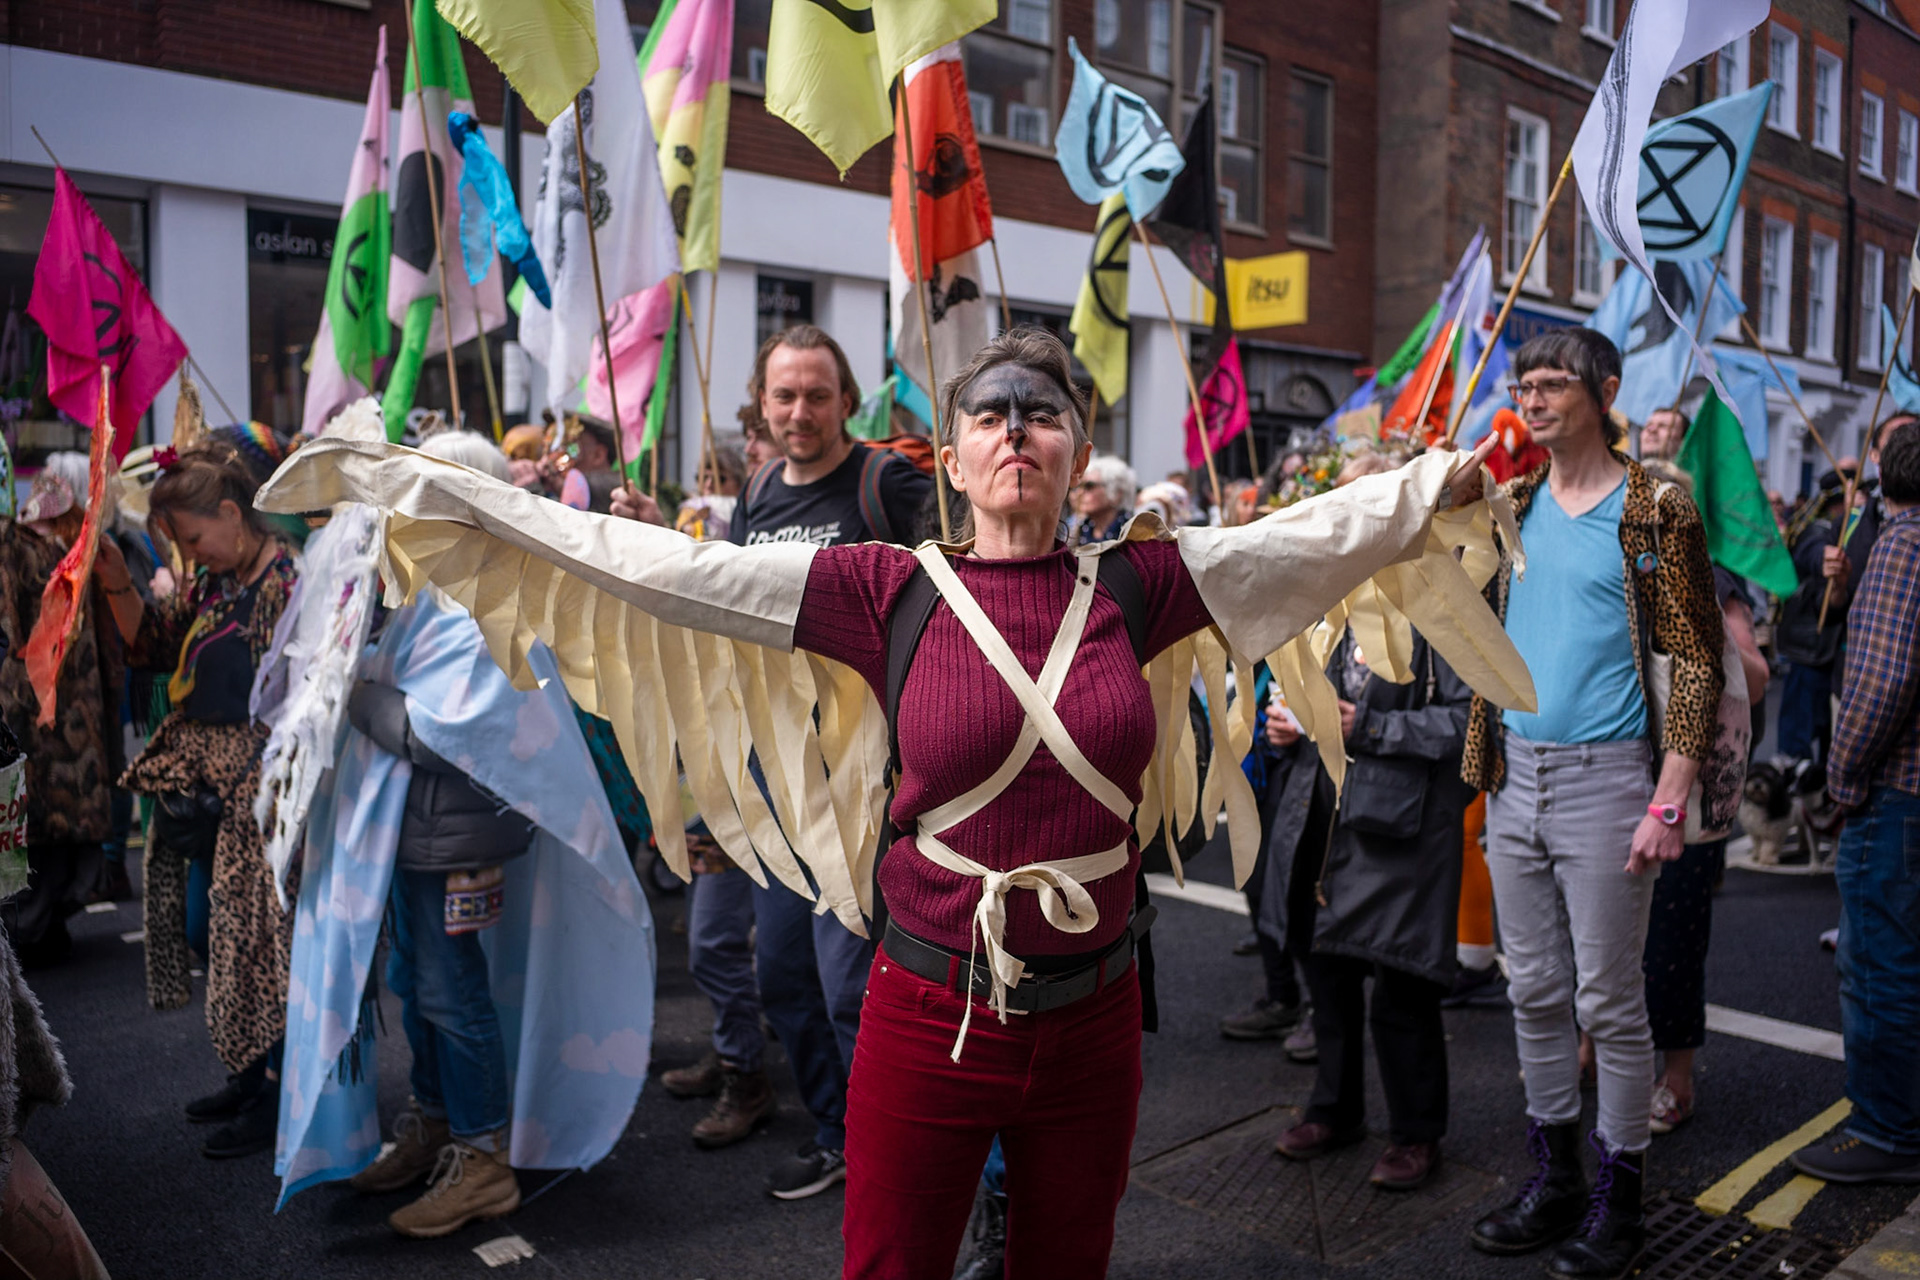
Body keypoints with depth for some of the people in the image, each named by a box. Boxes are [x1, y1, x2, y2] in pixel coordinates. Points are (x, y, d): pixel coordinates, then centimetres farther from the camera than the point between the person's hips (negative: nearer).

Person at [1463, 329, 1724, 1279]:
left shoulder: (1653, 511, -6)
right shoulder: (1513, 503, 11)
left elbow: (1697, 664, -8)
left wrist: (1669, 802, -15)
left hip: (1603, 774, -5)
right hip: (1514, 773, 5)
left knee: (1608, 1000, 4)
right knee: (1535, 993, 13)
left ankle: (1617, 1200, 20)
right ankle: (1552, 1178, 28)